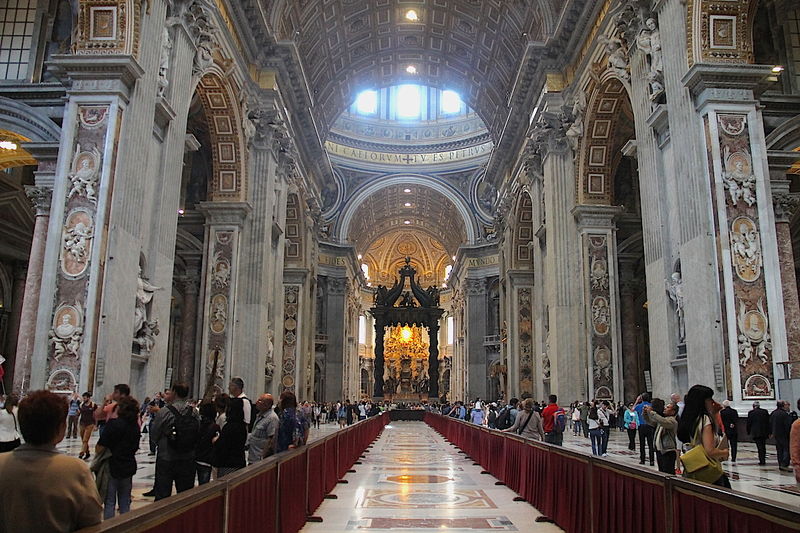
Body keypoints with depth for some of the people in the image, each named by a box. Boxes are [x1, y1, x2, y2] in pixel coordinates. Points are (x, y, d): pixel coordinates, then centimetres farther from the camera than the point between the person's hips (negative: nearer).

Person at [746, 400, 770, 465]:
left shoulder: (751, 413, -4)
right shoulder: (765, 412, 5)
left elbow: (749, 423, 0)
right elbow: (768, 422, 8)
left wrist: (748, 432, 11)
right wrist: (768, 432, 14)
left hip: (756, 433, -4)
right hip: (764, 432, 4)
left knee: (760, 447, -2)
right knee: (763, 446, 14)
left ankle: (761, 461, -7)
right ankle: (763, 460, 19)